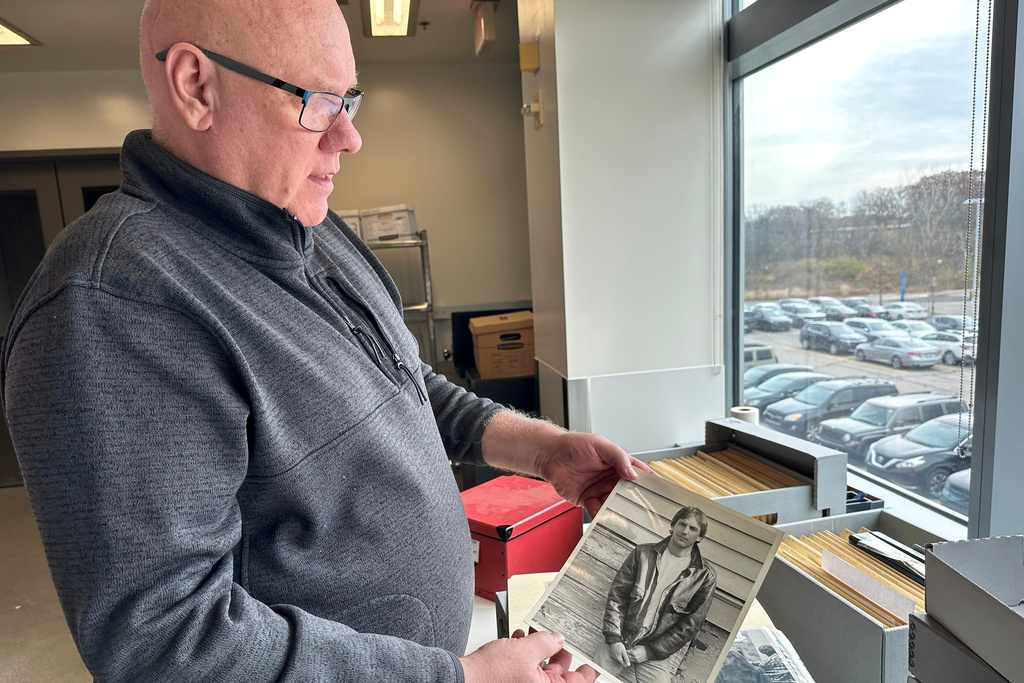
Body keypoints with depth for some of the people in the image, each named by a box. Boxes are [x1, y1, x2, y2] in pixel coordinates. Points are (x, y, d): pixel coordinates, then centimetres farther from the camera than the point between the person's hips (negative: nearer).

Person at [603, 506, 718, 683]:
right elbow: (617, 595, 1)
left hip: (658, 653, -1)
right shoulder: (643, 554, 4)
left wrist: (649, 651, -8)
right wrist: (614, 638, -10)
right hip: (620, 642, 1)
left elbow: (690, 625, -3)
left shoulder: (705, 578, 0)